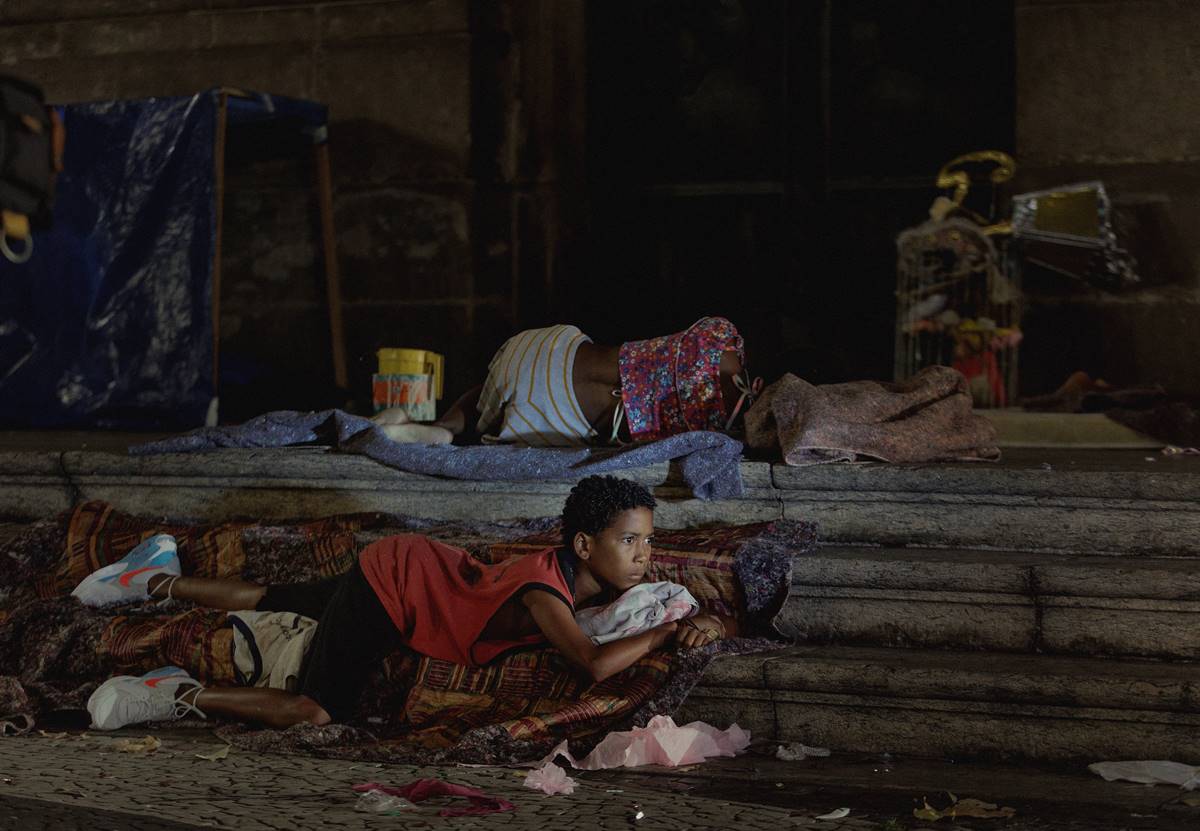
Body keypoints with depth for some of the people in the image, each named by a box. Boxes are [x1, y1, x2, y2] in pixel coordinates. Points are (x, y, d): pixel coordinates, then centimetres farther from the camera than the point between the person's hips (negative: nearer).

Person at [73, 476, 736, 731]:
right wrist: (663, 632, -37)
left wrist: (704, 624, -16)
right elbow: (595, 664, -50)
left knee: (269, 603, 23)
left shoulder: (587, 575, -11)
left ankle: (158, 578, 39)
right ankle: (181, 695, -10)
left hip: (407, 567, 9)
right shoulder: (545, 590, -35)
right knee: (316, 711, -22)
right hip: (394, 578, -9)